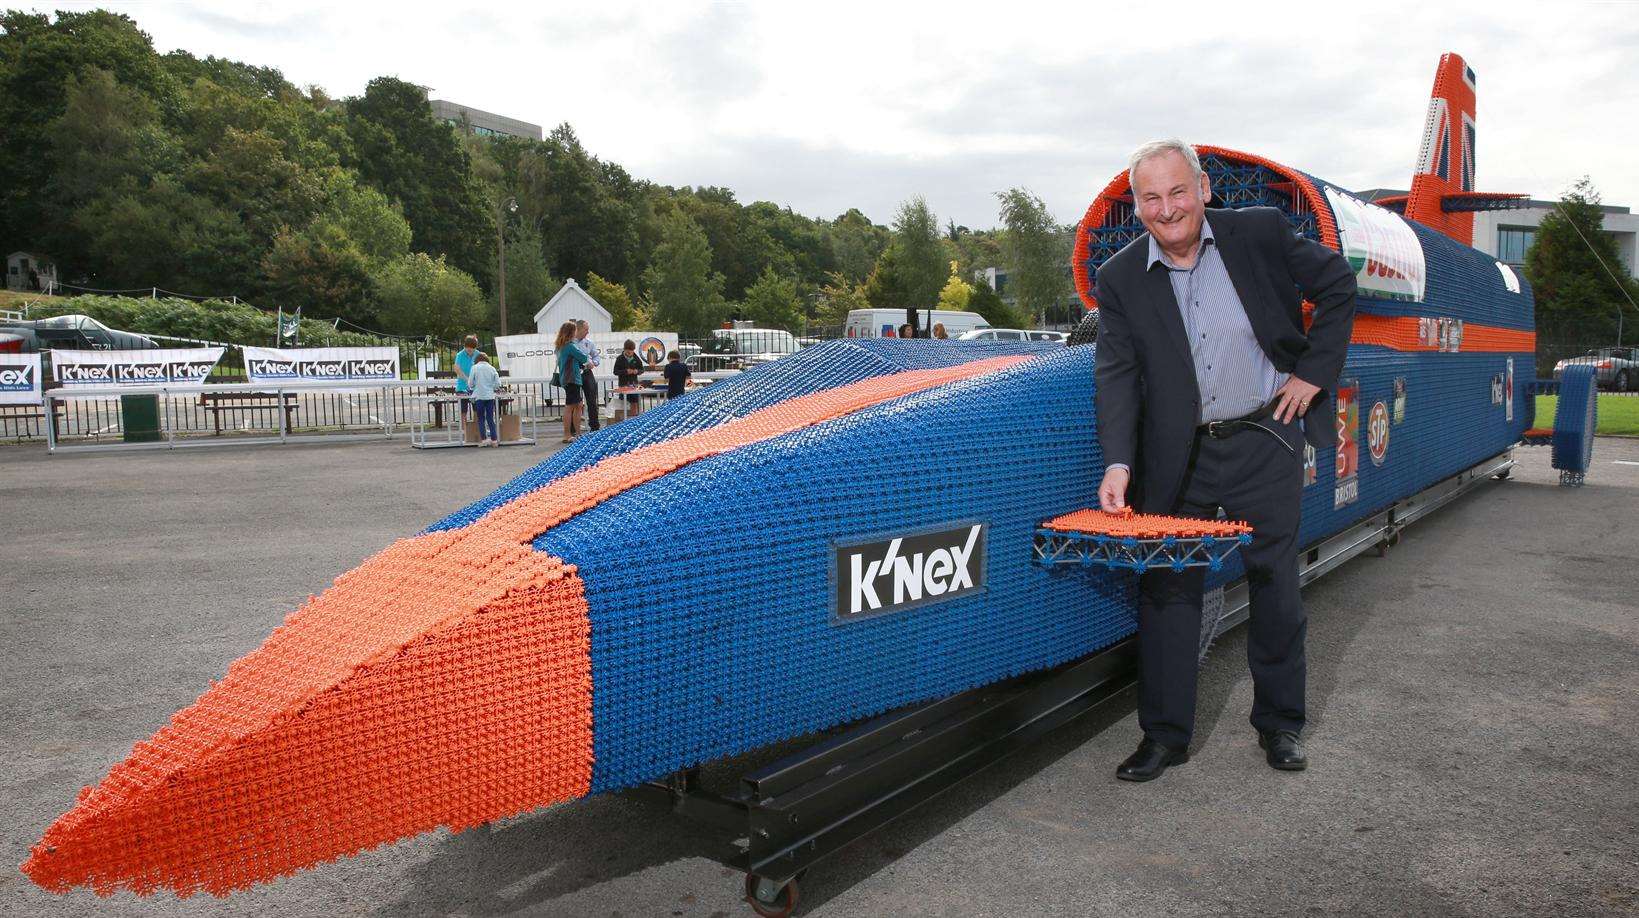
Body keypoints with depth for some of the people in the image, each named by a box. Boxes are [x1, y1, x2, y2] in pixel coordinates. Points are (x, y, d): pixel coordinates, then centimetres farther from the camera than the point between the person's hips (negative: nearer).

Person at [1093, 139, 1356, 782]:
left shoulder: (1260, 233, -6)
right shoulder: (1120, 279, -5)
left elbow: (1336, 282, 7)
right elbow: (1117, 376, -9)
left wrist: (1315, 370, -2)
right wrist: (1118, 464, -21)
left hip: (1264, 444, 0)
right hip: (1176, 457, 1)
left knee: (1276, 585, 10)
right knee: (1167, 587, 3)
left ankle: (1279, 725, 29)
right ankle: (1165, 734, 16)